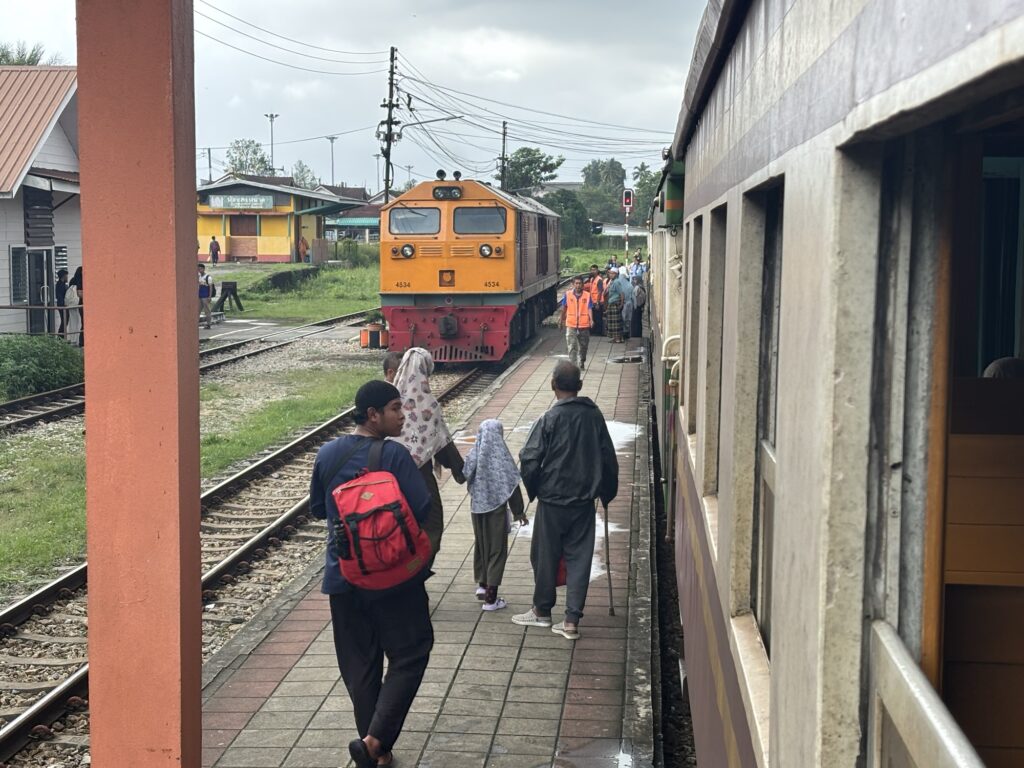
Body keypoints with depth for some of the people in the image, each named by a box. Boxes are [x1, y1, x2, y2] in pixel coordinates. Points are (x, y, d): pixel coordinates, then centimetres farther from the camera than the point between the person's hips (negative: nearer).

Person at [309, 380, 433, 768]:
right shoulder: (394, 455, -15)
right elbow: (422, 510, -16)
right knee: (409, 654, 7)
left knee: (359, 664, 14)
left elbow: (317, 508, 12)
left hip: (342, 576, 5)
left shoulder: (328, 454, 1)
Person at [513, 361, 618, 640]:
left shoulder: (550, 419, -14)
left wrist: (533, 489, 4)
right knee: (579, 558, 7)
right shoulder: (594, 415, -1)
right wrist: (606, 492, 18)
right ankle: (572, 620, 6)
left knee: (545, 556, 12)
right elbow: (609, 458, 6)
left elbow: (529, 460, -14)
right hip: (584, 501, 4)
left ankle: (542, 611, 26)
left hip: (552, 501, -4)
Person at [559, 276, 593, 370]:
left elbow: (589, 309, -8)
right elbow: (563, 309, 10)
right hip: (571, 325, -1)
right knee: (572, 347, -9)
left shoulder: (587, 295, -2)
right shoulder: (567, 295, -1)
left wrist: (591, 319, -25)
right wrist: (561, 319, 17)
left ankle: (581, 363, 35)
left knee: (583, 346, 15)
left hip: (584, 325, 1)